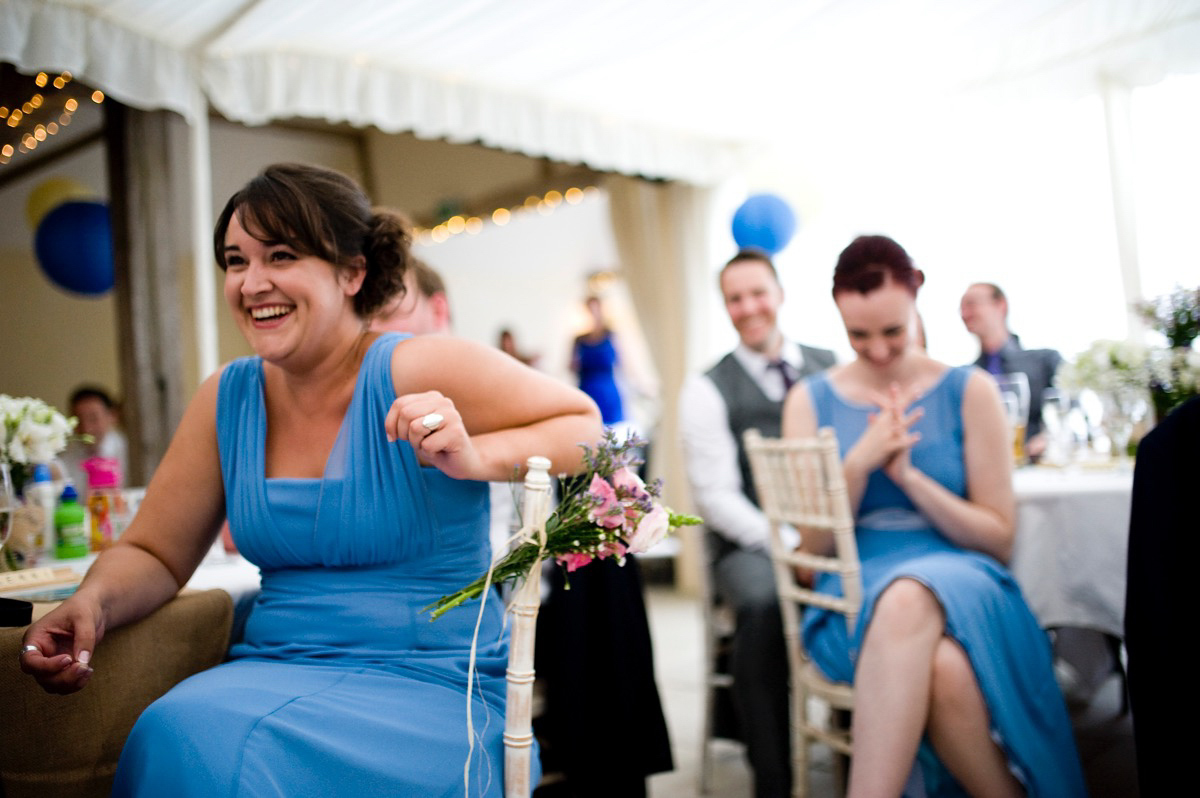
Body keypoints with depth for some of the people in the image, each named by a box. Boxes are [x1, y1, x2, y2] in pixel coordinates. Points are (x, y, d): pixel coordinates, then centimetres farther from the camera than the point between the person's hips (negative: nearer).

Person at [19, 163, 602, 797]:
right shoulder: (226, 399, 7)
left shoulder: (418, 373, -10)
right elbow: (154, 554, 14)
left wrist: (474, 457, -21)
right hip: (274, 669, 5)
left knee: (208, 741, -29)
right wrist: (94, 602, -9)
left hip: (433, 689, -4)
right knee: (177, 732, -27)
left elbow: (589, 429, -4)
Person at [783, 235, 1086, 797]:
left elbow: (999, 537, 4)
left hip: (962, 579, 0)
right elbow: (815, 544, 5)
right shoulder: (811, 401, 7)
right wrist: (860, 463, -12)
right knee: (942, 665, -36)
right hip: (857, 591, 1)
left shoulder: (969, 392, 5)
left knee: (908, 601, -38)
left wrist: (909, 476, -11)